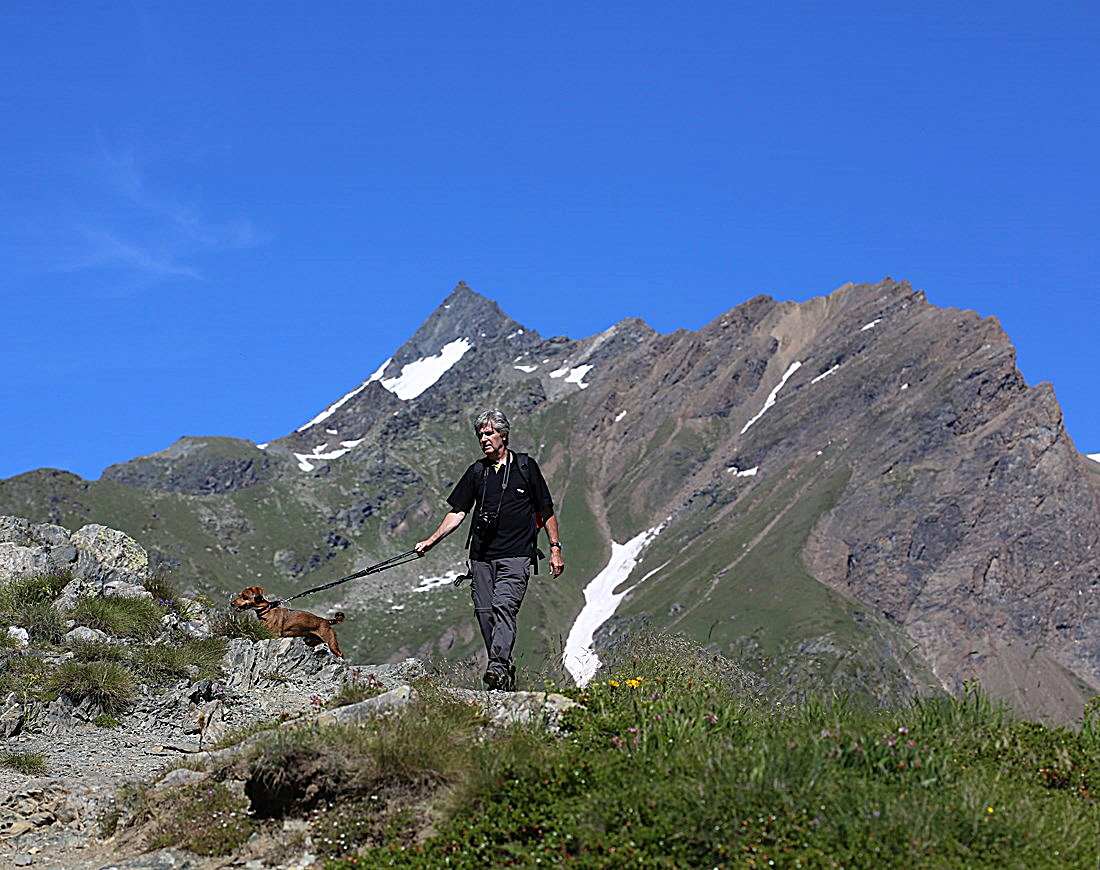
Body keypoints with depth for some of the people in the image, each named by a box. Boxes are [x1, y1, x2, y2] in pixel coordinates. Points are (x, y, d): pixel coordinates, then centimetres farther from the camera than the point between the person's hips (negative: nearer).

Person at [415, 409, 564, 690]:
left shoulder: (526, 467, 5)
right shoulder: (476, 471, 14)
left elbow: (546, 511, 10)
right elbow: (458, 511, 14)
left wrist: (555, 548, 5)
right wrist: (431, 541, 3)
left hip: (516, 554, -4)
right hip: (482, 555, 4)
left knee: (503, 605, -22)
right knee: (484, 614, 0)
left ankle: (498, 666, -32)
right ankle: (506, 677, 9)